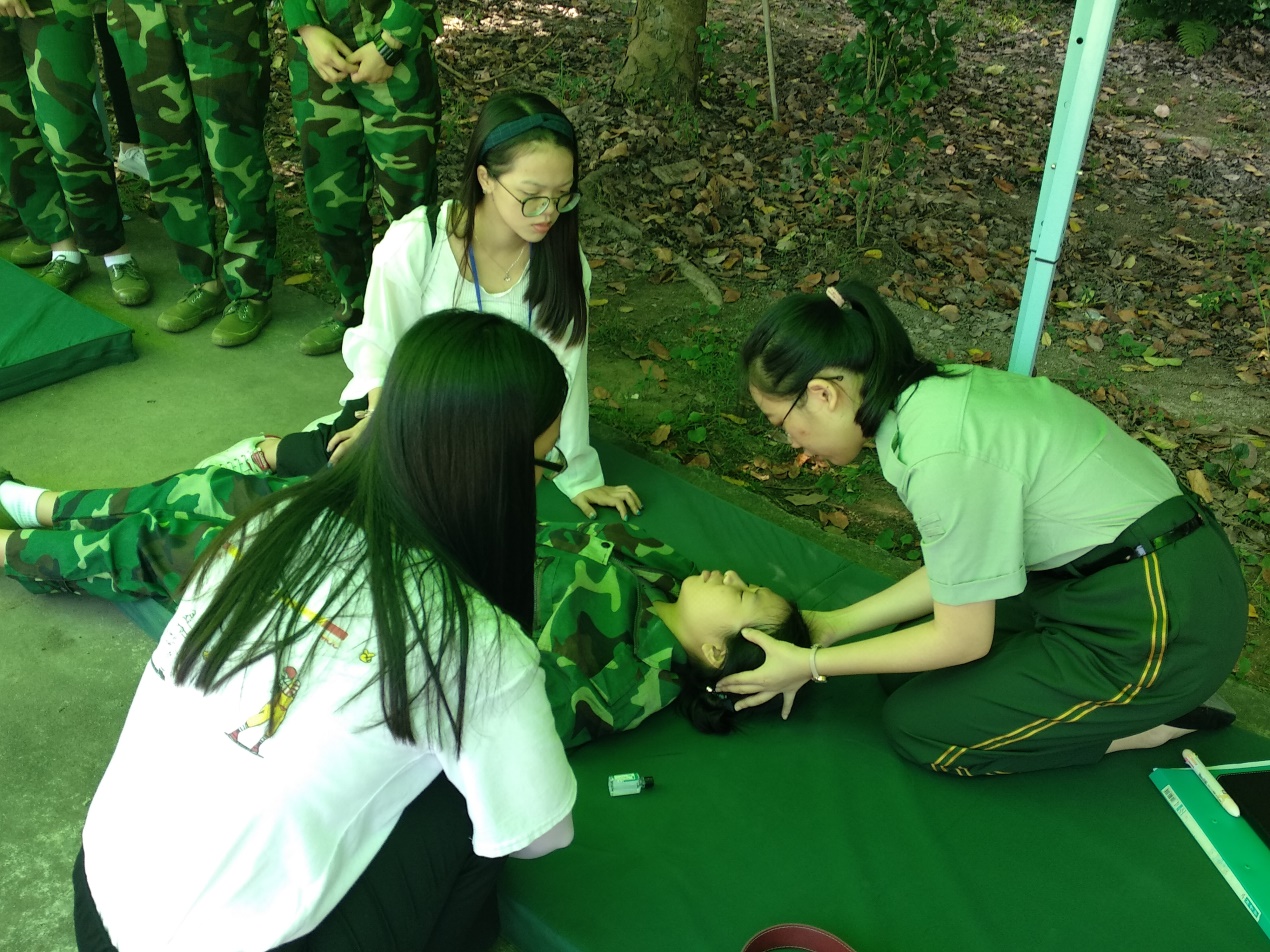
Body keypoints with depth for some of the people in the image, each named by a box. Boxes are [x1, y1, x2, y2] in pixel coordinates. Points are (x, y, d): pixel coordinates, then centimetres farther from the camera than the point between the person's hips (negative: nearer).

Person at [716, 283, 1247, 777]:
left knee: (918, 726, -1)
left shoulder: (942, 453, -27)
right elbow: (959, 568, 8)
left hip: (1160, 625, -9)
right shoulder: (933, 393, 0)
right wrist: (837, 623, 8)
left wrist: (813, 664, -7)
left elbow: (964, 638, -15)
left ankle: (1158, 723, 5)